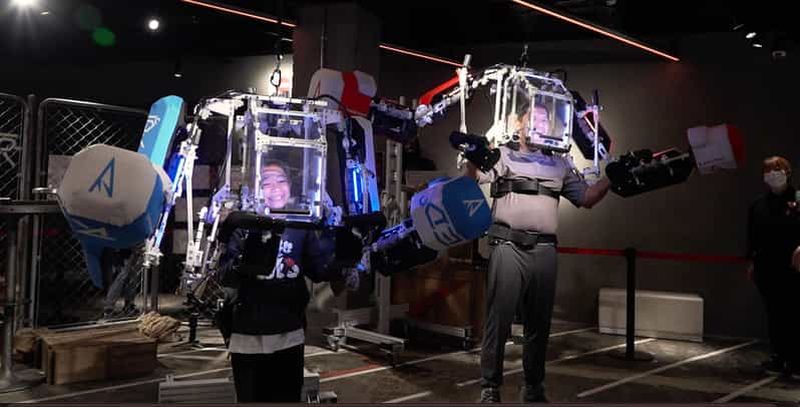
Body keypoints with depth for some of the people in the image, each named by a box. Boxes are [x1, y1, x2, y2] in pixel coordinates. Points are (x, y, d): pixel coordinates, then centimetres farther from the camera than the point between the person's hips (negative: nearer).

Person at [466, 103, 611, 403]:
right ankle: (490, 388, 6)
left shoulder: (560, 164, 19)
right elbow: (473, 176, -8)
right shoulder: (502, 154, 7)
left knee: (539, 323, 9)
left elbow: (587, 198, 19)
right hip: (508, 248, -4)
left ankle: (534, 388, 21)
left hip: (545, 251, 4)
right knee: (498, 320, -3)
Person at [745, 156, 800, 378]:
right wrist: (751, 262, 8)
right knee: (774, 313, 9)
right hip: (767, 268, 4)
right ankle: (779, 357, 17)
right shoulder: (759, 205, 9)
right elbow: (752, 236, 10)